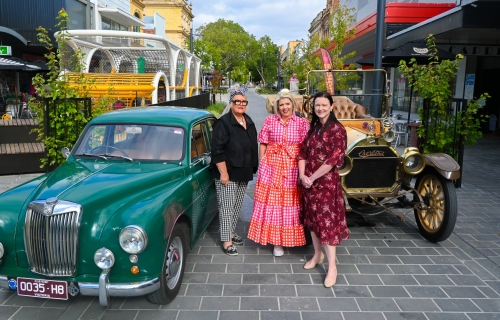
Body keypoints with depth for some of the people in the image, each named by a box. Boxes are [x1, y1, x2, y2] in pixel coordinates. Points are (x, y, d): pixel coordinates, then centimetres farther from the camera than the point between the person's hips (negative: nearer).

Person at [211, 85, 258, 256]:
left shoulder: (249, 122, 10)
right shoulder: (223, 122, -13)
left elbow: (253, 146, 20)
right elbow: (217, 150, -18)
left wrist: (252, 168, 17)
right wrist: (223, 173, -21)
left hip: (243, 172, 8)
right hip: (228, 173, -7)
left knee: (237, 205, 17)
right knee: (227, 207, -4)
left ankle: (231, 231, 33)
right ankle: (226, 241, 4)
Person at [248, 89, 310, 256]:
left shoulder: (302, 123, 2)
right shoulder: (270, 120, 4)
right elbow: (263, 144, 7)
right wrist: (262, 163, 0)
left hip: (293, 168, 0)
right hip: (271, 166, 1)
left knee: (289, 203, 4)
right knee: (270, 202, 3)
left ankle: (281, 241, 17)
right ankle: (275, 240, 17)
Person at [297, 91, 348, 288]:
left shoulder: (337, 130, -11)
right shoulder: (312, 128, 9)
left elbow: (333, 159, -18)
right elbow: (303, 153, 8)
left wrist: (312, 178, -15)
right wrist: (302, 175, -8)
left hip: (326, 181, -7)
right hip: (308, 181, 7)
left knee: (327, 220, -5)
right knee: (312, 218, 15)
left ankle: (332, 266, 4)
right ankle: (317, 255, 32)